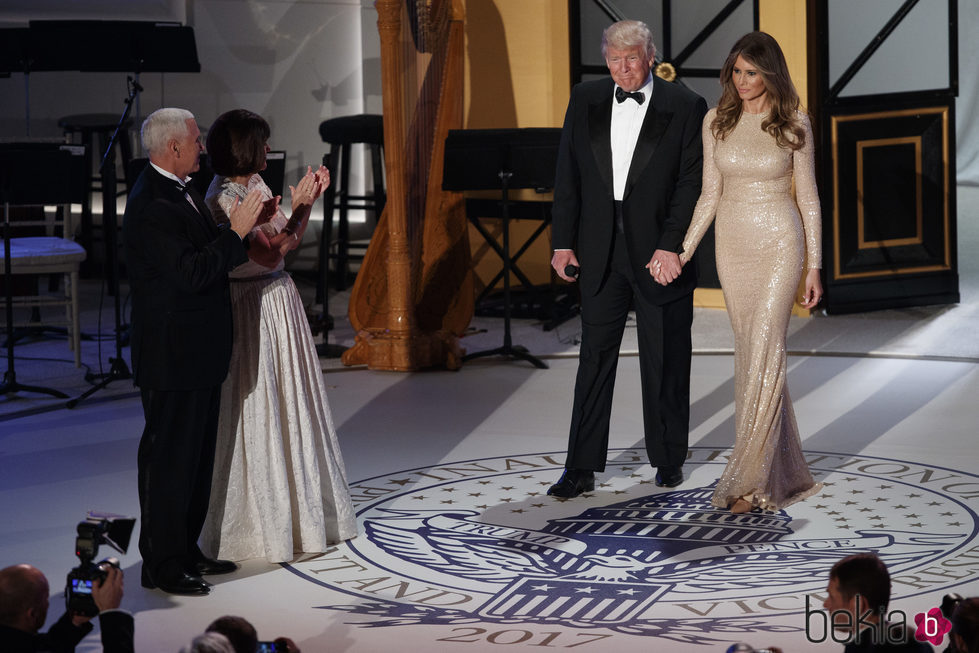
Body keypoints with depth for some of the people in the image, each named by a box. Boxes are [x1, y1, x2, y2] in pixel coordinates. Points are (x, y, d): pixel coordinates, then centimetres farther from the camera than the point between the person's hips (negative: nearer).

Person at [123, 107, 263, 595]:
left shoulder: (180, 193, 11)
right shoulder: (152, 206, -21)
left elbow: (205, 258, 17)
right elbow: (192, 273, -27)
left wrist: (242, 230, 4)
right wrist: (236, 232, -20)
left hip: (198, 353, 10)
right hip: (173, 357, -10)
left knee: (197, 456, 17)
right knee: (169, 458, -2)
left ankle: (186, 551, 28)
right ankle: (162, 566, 7)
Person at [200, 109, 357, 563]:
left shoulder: (255, 184, 9)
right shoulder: (222, 198, -18)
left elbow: (287, 241, 15)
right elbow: (268, 252, -22)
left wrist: (308, 201, 7)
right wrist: (297, 207, -17)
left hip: (280, 299, 9)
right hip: (253, 308, -9)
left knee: (289, 404, 16)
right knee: (259, 412, 0)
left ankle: (296, 511, 28)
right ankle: (261, 523, 11)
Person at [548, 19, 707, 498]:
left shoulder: (684, 107, -4)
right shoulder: (585, 101, 6)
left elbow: (691, 183, -7)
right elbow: (567, 177, 8)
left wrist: (671, 245, -15)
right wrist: (563, 243, 3)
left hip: (660, 252, -2)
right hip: (600, 252, 2)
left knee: (665, 361, 8)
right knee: (595, 357, 3)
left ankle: (668, 459, 23)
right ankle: (581, 469, 6)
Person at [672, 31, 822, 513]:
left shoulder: (793, 125, -4)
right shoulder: (717, 122, 4)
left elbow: (808, 197, 0)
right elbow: (710, 194, 9)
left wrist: (814, 266, -2)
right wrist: (682, 252, 3)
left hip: (779, 244, -4)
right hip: (733, 246, 4)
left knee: (763, 353, -12)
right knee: (753, 356, 7)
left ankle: (748, 481, -12)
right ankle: (784, 471, 16)